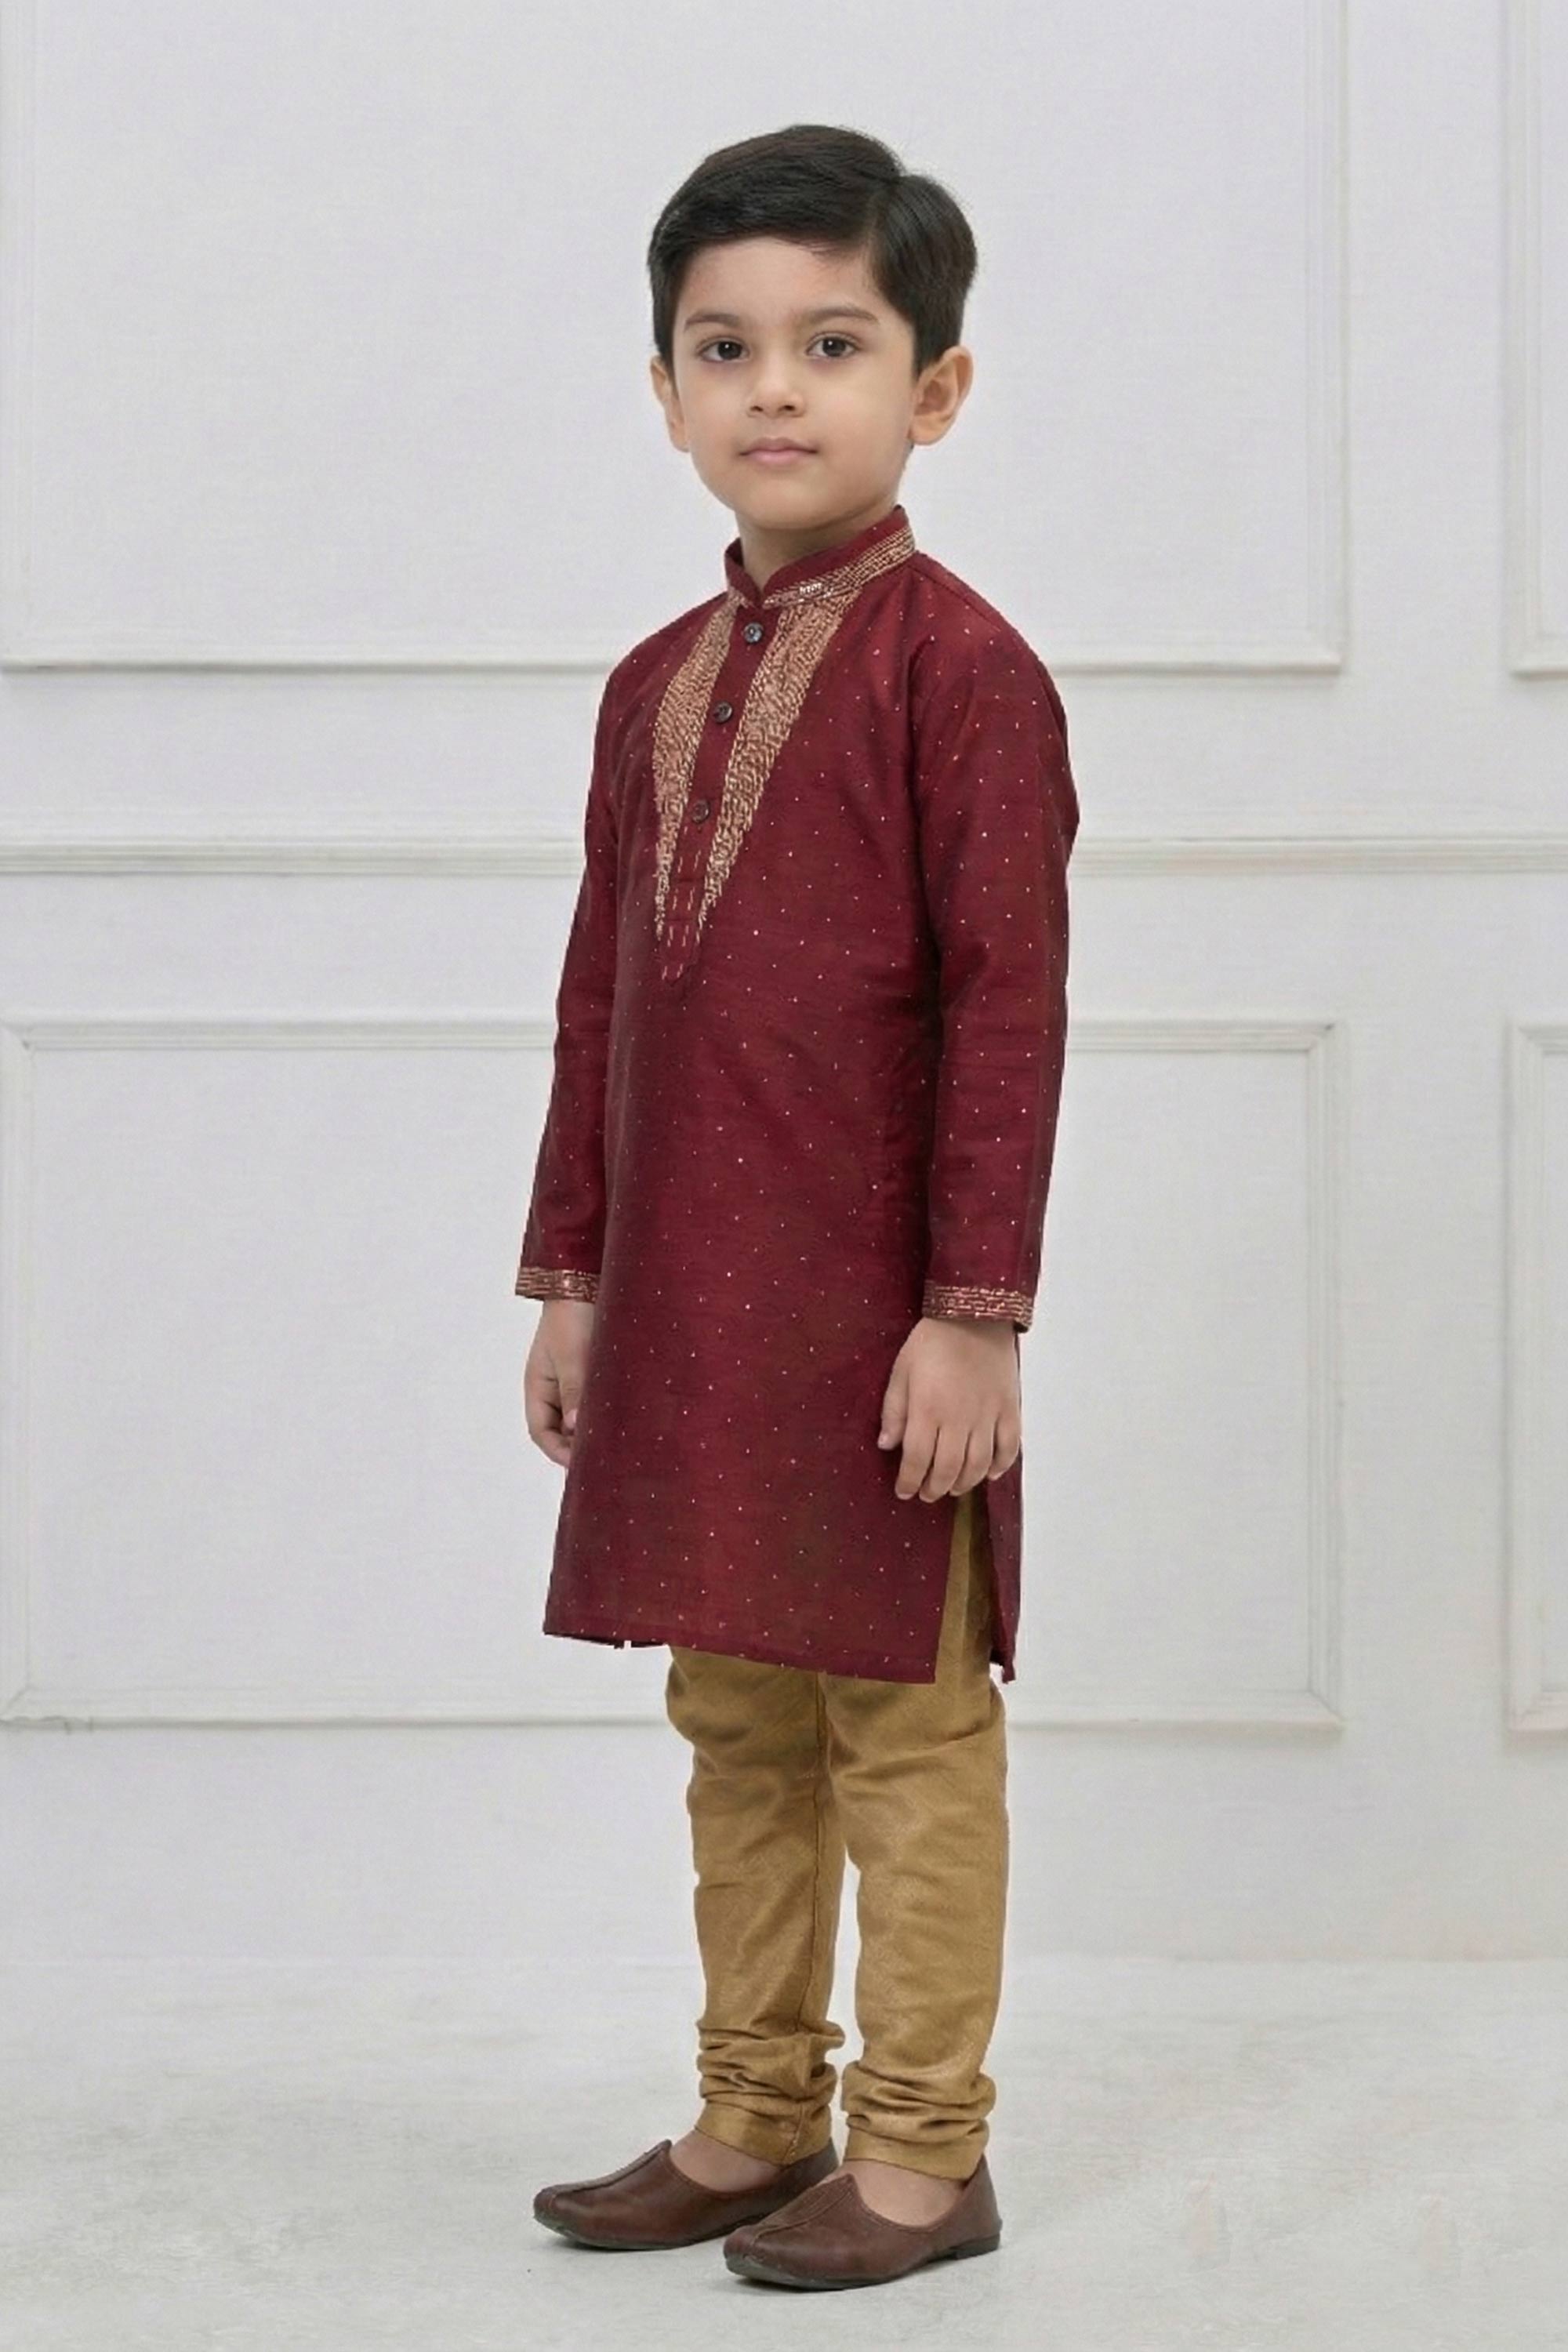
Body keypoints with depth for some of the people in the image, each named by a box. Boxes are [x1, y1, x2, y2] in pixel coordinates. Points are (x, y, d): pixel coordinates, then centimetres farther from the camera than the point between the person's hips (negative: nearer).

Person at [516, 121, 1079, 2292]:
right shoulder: (656, 684, 12)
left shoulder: (958, 663, -9)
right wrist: (570, 1271, 13)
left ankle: (924, 2150, 16)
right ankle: (757, 2117, 28)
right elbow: (601, 994, 15)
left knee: (905, 1723, 3)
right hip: (681, 1299, 7)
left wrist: (978, 1308, -16)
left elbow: (1009, 1002, -13)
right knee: (734, 1723, 15)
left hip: (879, 1302, -7)